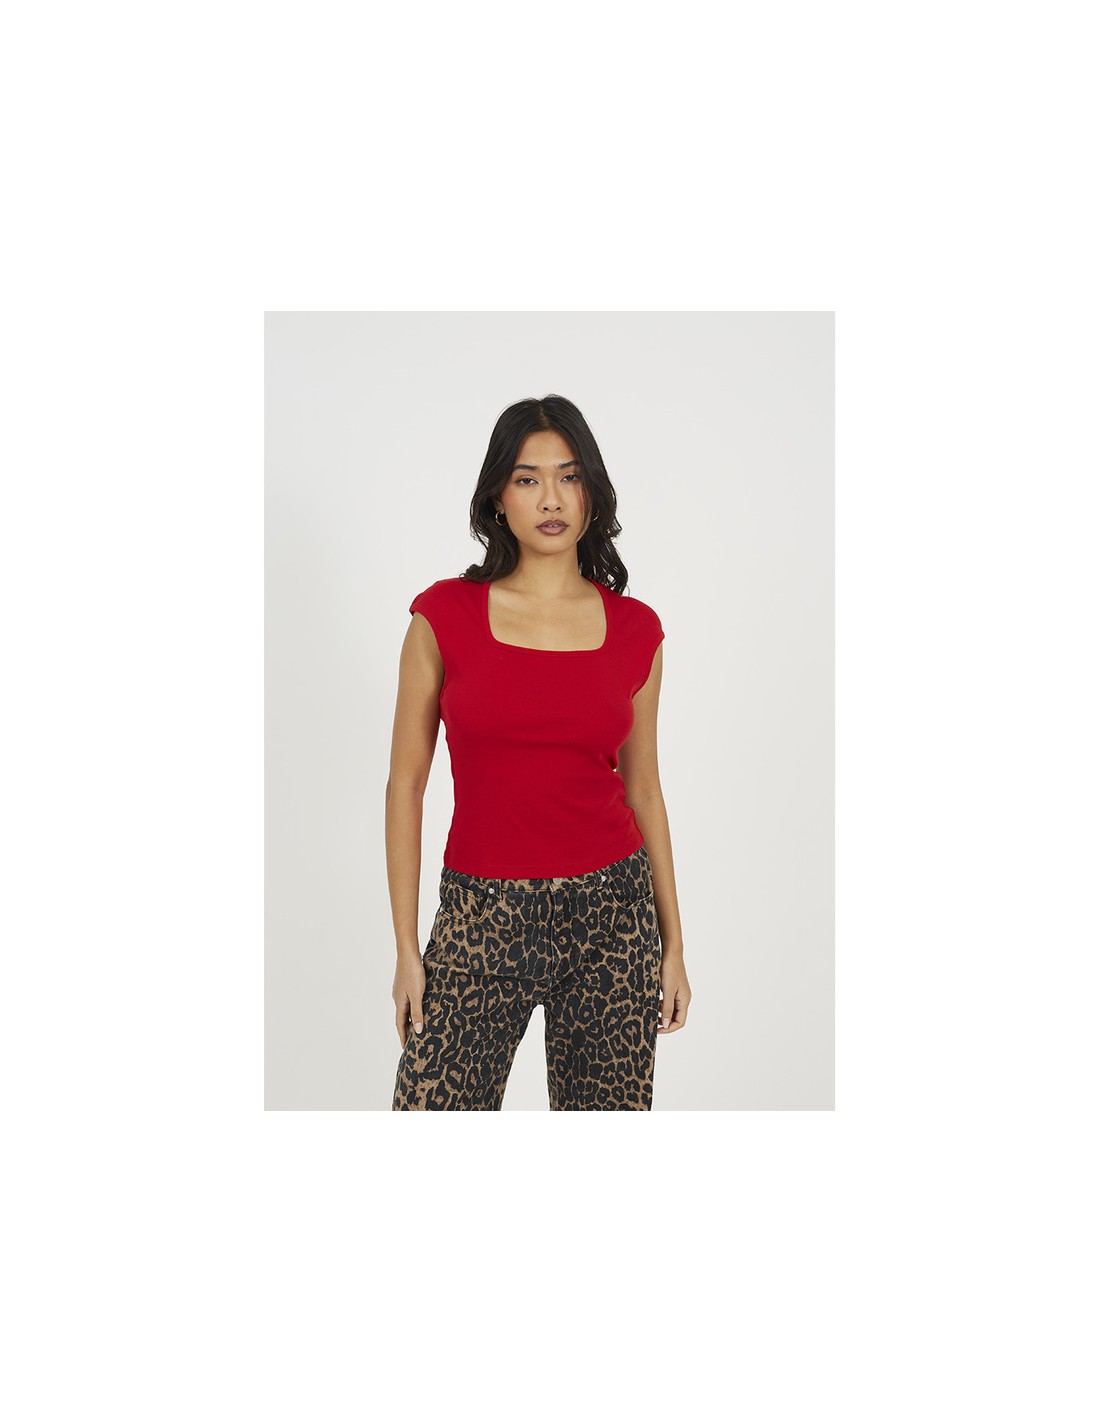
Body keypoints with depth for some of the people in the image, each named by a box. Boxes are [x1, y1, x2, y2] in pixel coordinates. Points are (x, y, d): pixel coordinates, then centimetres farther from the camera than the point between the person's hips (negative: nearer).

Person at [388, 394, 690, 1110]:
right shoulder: (445, 615, -3)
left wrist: (674, 945, 8)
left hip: (611, 914, 2)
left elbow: (643, 790, 8)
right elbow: (406, 783, -1)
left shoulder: (635, 629, 2)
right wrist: (407, 949, -3)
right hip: (483, 916, -1)